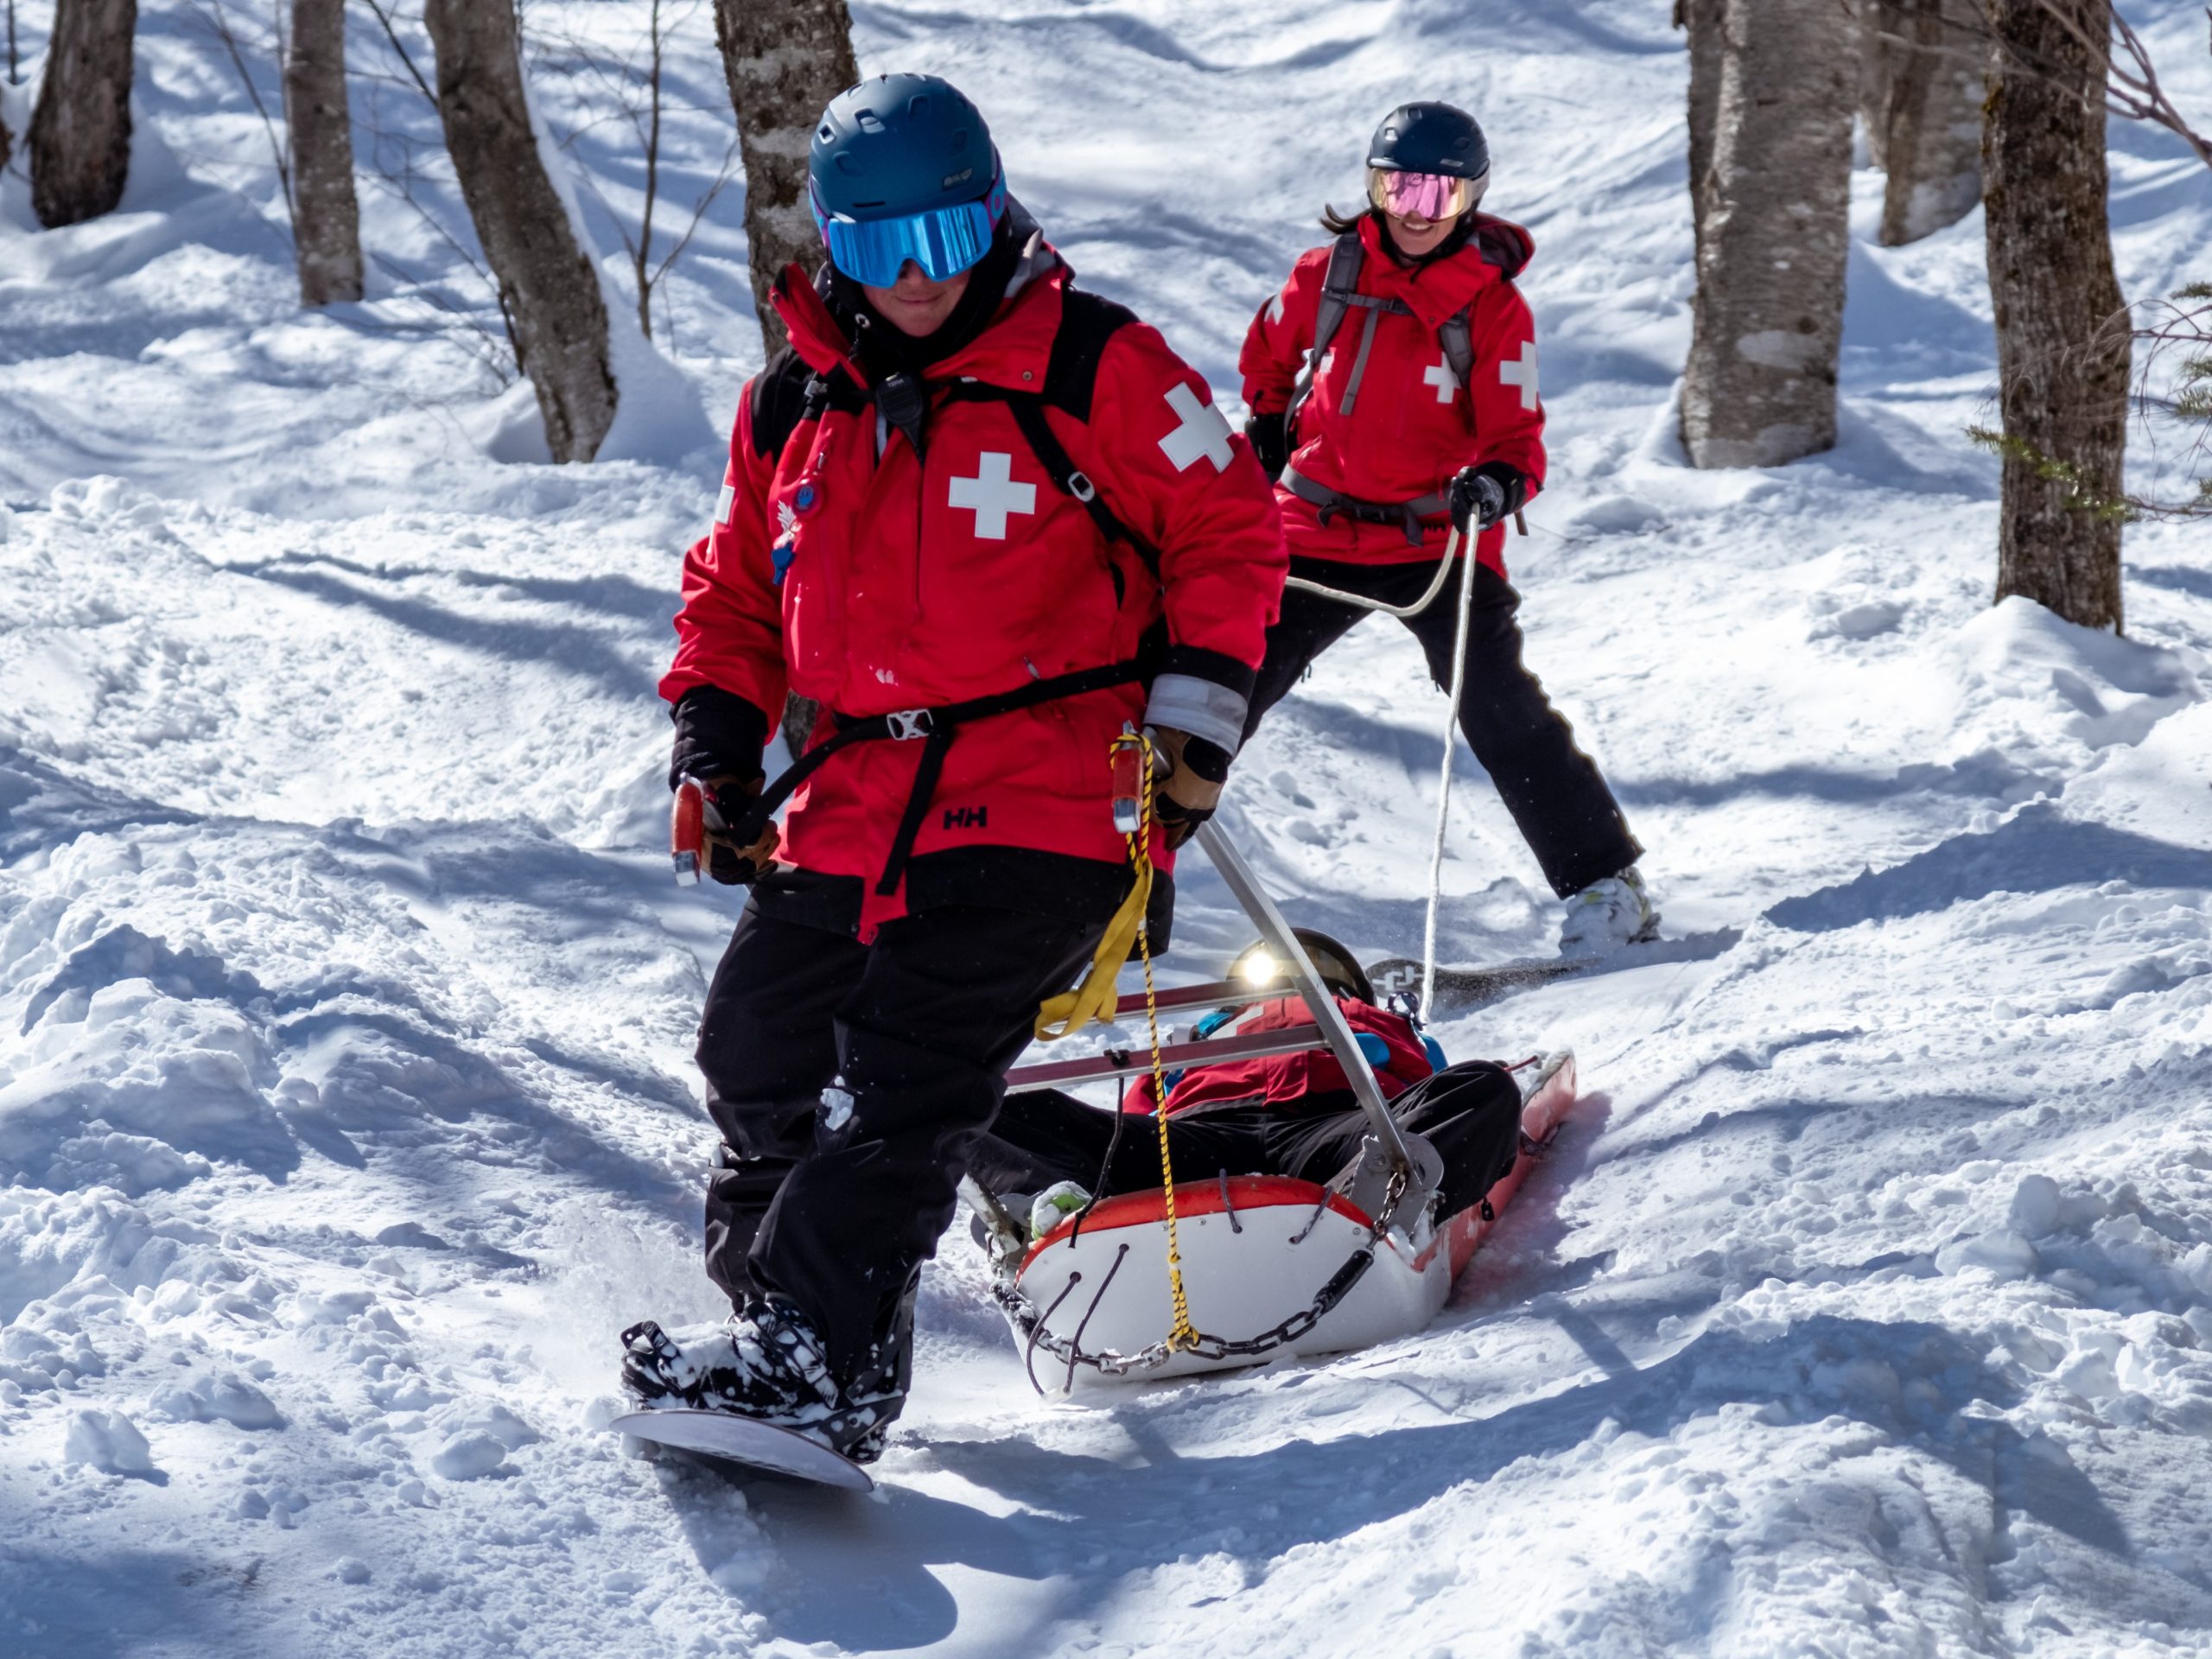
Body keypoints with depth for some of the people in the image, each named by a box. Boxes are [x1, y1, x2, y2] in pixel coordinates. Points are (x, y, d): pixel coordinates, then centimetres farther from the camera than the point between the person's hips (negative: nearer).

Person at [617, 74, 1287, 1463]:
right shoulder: (791, 408, 14)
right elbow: (738, 582, 25)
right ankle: (762, 1286, 20)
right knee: (761, 1051, 5)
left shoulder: (1093, 369, -1)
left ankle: (815, 1364, -23)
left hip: (1042, 806, -6)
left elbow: (1229, 527, 2)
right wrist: (716, 735, 11)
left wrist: (1197, 708, -7)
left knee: (906, 1079, -18)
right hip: (856, 810, 6)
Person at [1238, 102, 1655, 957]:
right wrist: (1266, 429, 17)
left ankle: (1602, 884, -10)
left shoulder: (1494, 305, -6)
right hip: (1320, 530, 3)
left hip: (1438, 540, -3)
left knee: (1503, 711, -16)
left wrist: (1497, 483, -30)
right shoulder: (1328, 274, 1)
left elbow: (1516, 433, -10)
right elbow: (1270, 349, 22)